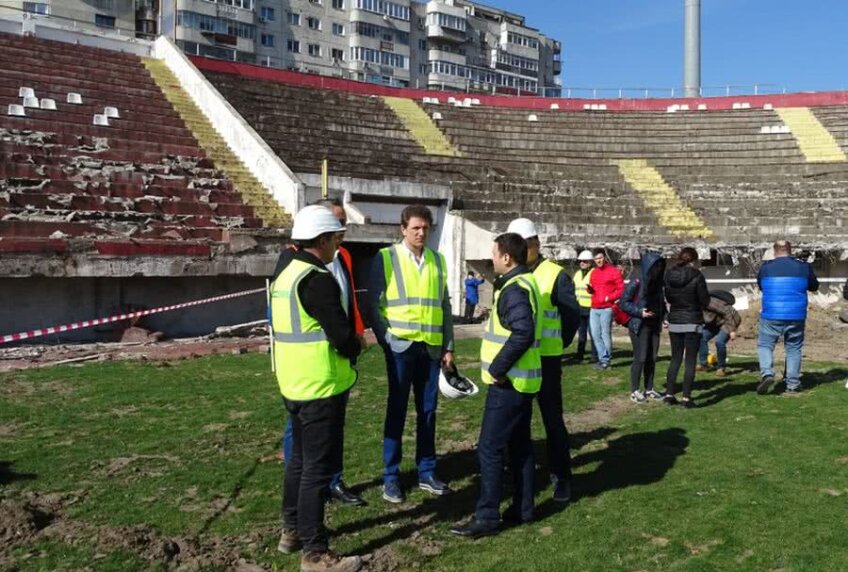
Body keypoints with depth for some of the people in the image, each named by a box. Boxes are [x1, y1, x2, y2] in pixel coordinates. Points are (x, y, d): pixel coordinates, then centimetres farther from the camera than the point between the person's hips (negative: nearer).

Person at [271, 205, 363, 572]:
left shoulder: (286, 275, 11)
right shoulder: (318, 279, -20)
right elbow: (342, 336, -23)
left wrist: (346, 341, 13)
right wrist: (356, 347, 0)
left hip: (294, 384, 10)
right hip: (321, 388, -10)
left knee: (300, 458, 21)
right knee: (319, 466, -1)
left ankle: (292, 531, 34)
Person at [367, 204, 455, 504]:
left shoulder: (438, 260, 11)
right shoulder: (386, 257, -2)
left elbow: (444, 305, 13)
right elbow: (373, 303, -2)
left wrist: (448, 346, 9)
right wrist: (386, 340, -9)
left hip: (431, 347, 4)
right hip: (401, 345, -4)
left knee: (427, 411, 10)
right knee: (397, 411, 3)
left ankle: (426, 472, 22)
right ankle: (391, 476, 13)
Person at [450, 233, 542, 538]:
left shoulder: (514, 288, -19)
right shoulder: (525, 283, 13)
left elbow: (523, 333, -30)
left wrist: (497, 368, -22)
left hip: (508, 382, -10)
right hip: (521, 380, 10)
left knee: (490, 449, -4)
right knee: (520, 445, 16)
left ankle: (486, 517, 3)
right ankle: (522, 508, 25)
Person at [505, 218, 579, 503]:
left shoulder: (555, 275, -9)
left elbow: (572, 316, -6)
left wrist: (556, 345, 2)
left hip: (544, 360, -5)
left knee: (552, 419, 2)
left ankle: (561, 477, 13)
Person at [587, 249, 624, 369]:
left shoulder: (614, 271, -3)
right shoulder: (594, 272, 16)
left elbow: (621, 289, -5)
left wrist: (609, 298, -15)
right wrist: (589, 289, 2)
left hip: (606, 308, -6)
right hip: (594, 309, 6)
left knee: (606, 334, -3)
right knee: (595, 335, 5)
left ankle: (606, 360, 7)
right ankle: (603, 358, 14)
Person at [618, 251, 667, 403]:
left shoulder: (658, 282, 7)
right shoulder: (636, 282, -13)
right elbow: (623, 302, -11)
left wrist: (664, 317, 5)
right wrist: (639, 312, -20)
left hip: (654, 326, 6)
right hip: (639, 325, -6)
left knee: (652, 358, 9)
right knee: (640, 358, -5)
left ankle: (649, 389, 21)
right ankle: (634, 391, 6)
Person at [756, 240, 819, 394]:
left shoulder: (766, 267, -2)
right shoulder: (804, 267, 1)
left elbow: (760, 286, 14)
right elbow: (814, 287, 15)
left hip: (771, 316, -1)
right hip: (796, 317, 1)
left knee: (765, 345, 10)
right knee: (794, 349, 12)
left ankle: (767, 373, -12)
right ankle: (793, 384, 13)